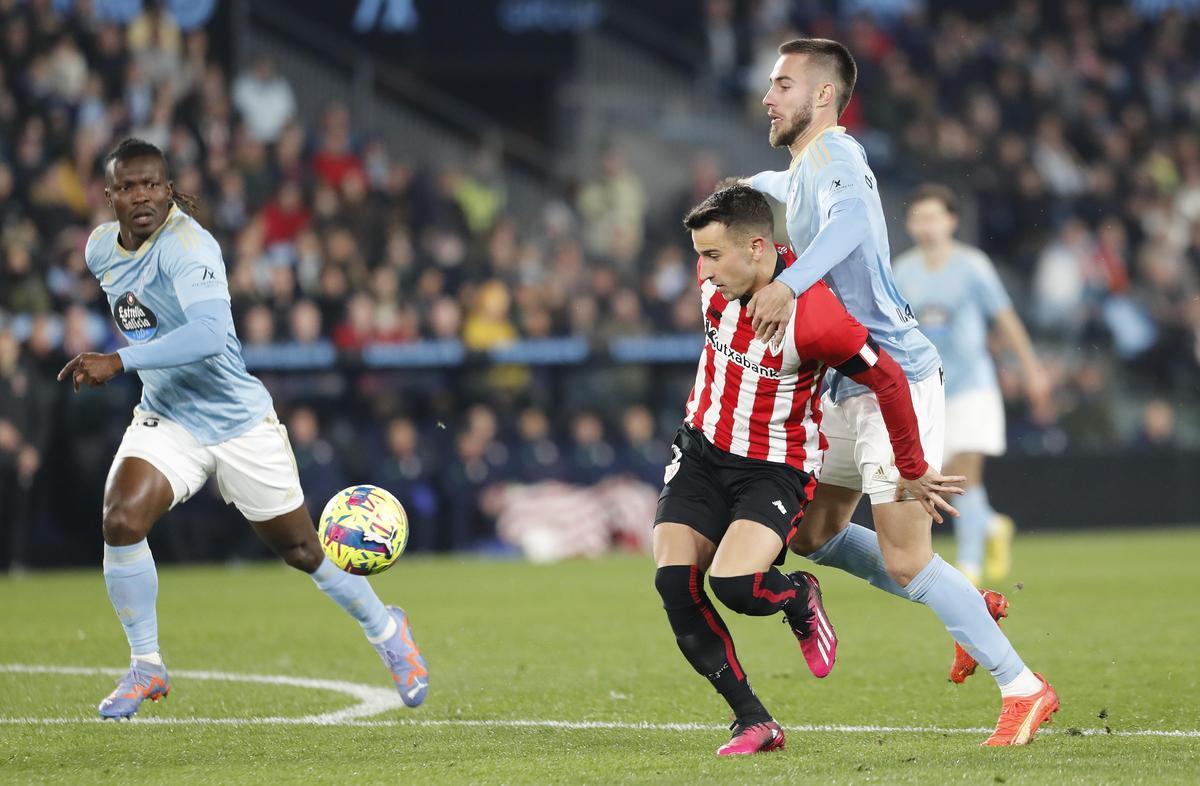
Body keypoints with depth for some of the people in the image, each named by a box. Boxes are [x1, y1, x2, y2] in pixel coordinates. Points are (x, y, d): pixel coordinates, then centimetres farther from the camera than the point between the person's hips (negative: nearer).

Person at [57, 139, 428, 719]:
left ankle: (385, 631, 35)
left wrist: (119, 362, -43)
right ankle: (146, 667, -4)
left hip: (239, 421, -5)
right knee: (120, 520, -21)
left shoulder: (188, 247, -24)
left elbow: (209, 332, -40)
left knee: (300, 550, 7)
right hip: (164, 421, 5)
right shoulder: (100, 248, 0)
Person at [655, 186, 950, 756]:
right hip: (700, 452, 6)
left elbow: (887, 380, -17)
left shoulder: (811, 318, -27)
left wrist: (912, 470, -7)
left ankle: (799, 600, 11)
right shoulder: (716, 277, -9)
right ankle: (753, 722, -1)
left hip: (776, 469, -6)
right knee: (674, 583, -12)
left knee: (734, 585, -27)